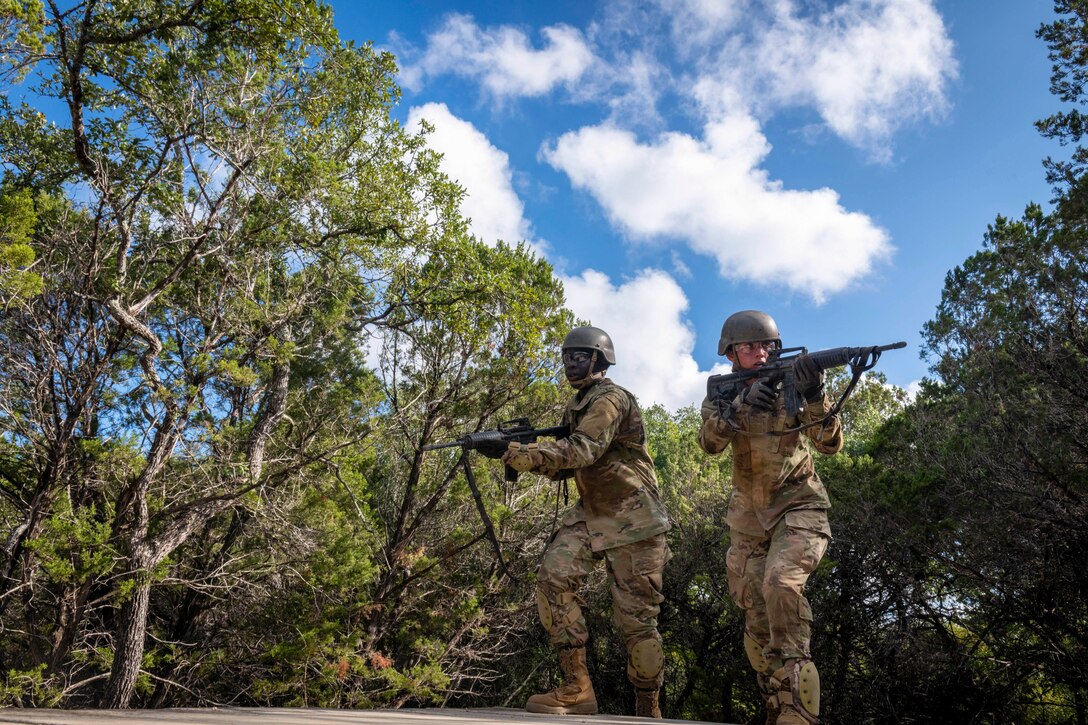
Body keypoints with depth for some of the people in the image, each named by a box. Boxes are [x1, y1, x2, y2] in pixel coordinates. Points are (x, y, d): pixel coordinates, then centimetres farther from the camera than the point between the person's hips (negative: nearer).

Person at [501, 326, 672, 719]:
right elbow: (562, 465, 16)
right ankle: (576, 688, -10)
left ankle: (648, 711, 13)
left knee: (636, 617, -3)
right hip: (589, 514, 8)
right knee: (554, 576, -15)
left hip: (631, 518, -7)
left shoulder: (611, 399, -13)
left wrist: (528, 452, -33)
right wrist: (523, 454, -2)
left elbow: (583, 451, -27)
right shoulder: (575, 406, 15)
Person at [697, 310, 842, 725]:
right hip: (748, 516, 4)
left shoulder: (791, 385, -7)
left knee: (781, 584, -28)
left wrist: (815, 398, -36)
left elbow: (830, 445, -18)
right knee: (756, 614, 5)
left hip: (798, 507, -4)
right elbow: (710, 443, -17)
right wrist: (739, 407, -35)